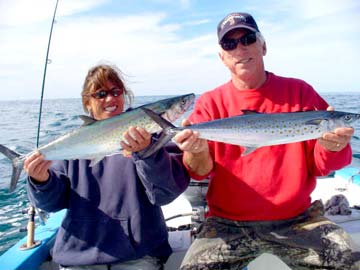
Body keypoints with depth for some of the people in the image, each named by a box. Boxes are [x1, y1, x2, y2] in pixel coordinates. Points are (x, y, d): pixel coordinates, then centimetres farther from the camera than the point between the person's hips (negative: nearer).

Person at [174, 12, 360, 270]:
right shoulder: (210, 103, 1)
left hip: (297, 219, 1)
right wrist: (198, 152, -27)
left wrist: (331, 146, -21)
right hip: (229, 224, 0)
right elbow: (201, 171, -4)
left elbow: (318, 167, 2)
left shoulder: (299, 91, 2)